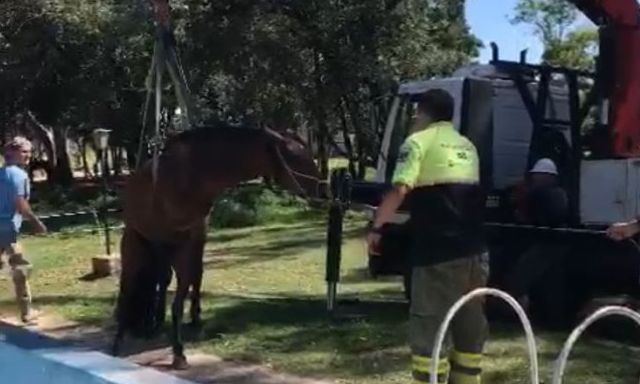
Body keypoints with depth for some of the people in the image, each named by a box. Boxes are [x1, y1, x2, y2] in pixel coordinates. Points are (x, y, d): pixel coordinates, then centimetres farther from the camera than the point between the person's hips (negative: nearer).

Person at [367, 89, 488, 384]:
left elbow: (400, 190, -15)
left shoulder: (418, 141, -3)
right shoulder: (467, 146, 18)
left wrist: (376, 228, -8)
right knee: (470, 324, 15)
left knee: (430, 326, -3)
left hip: (438, 250, -7)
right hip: (474, 249, 7)